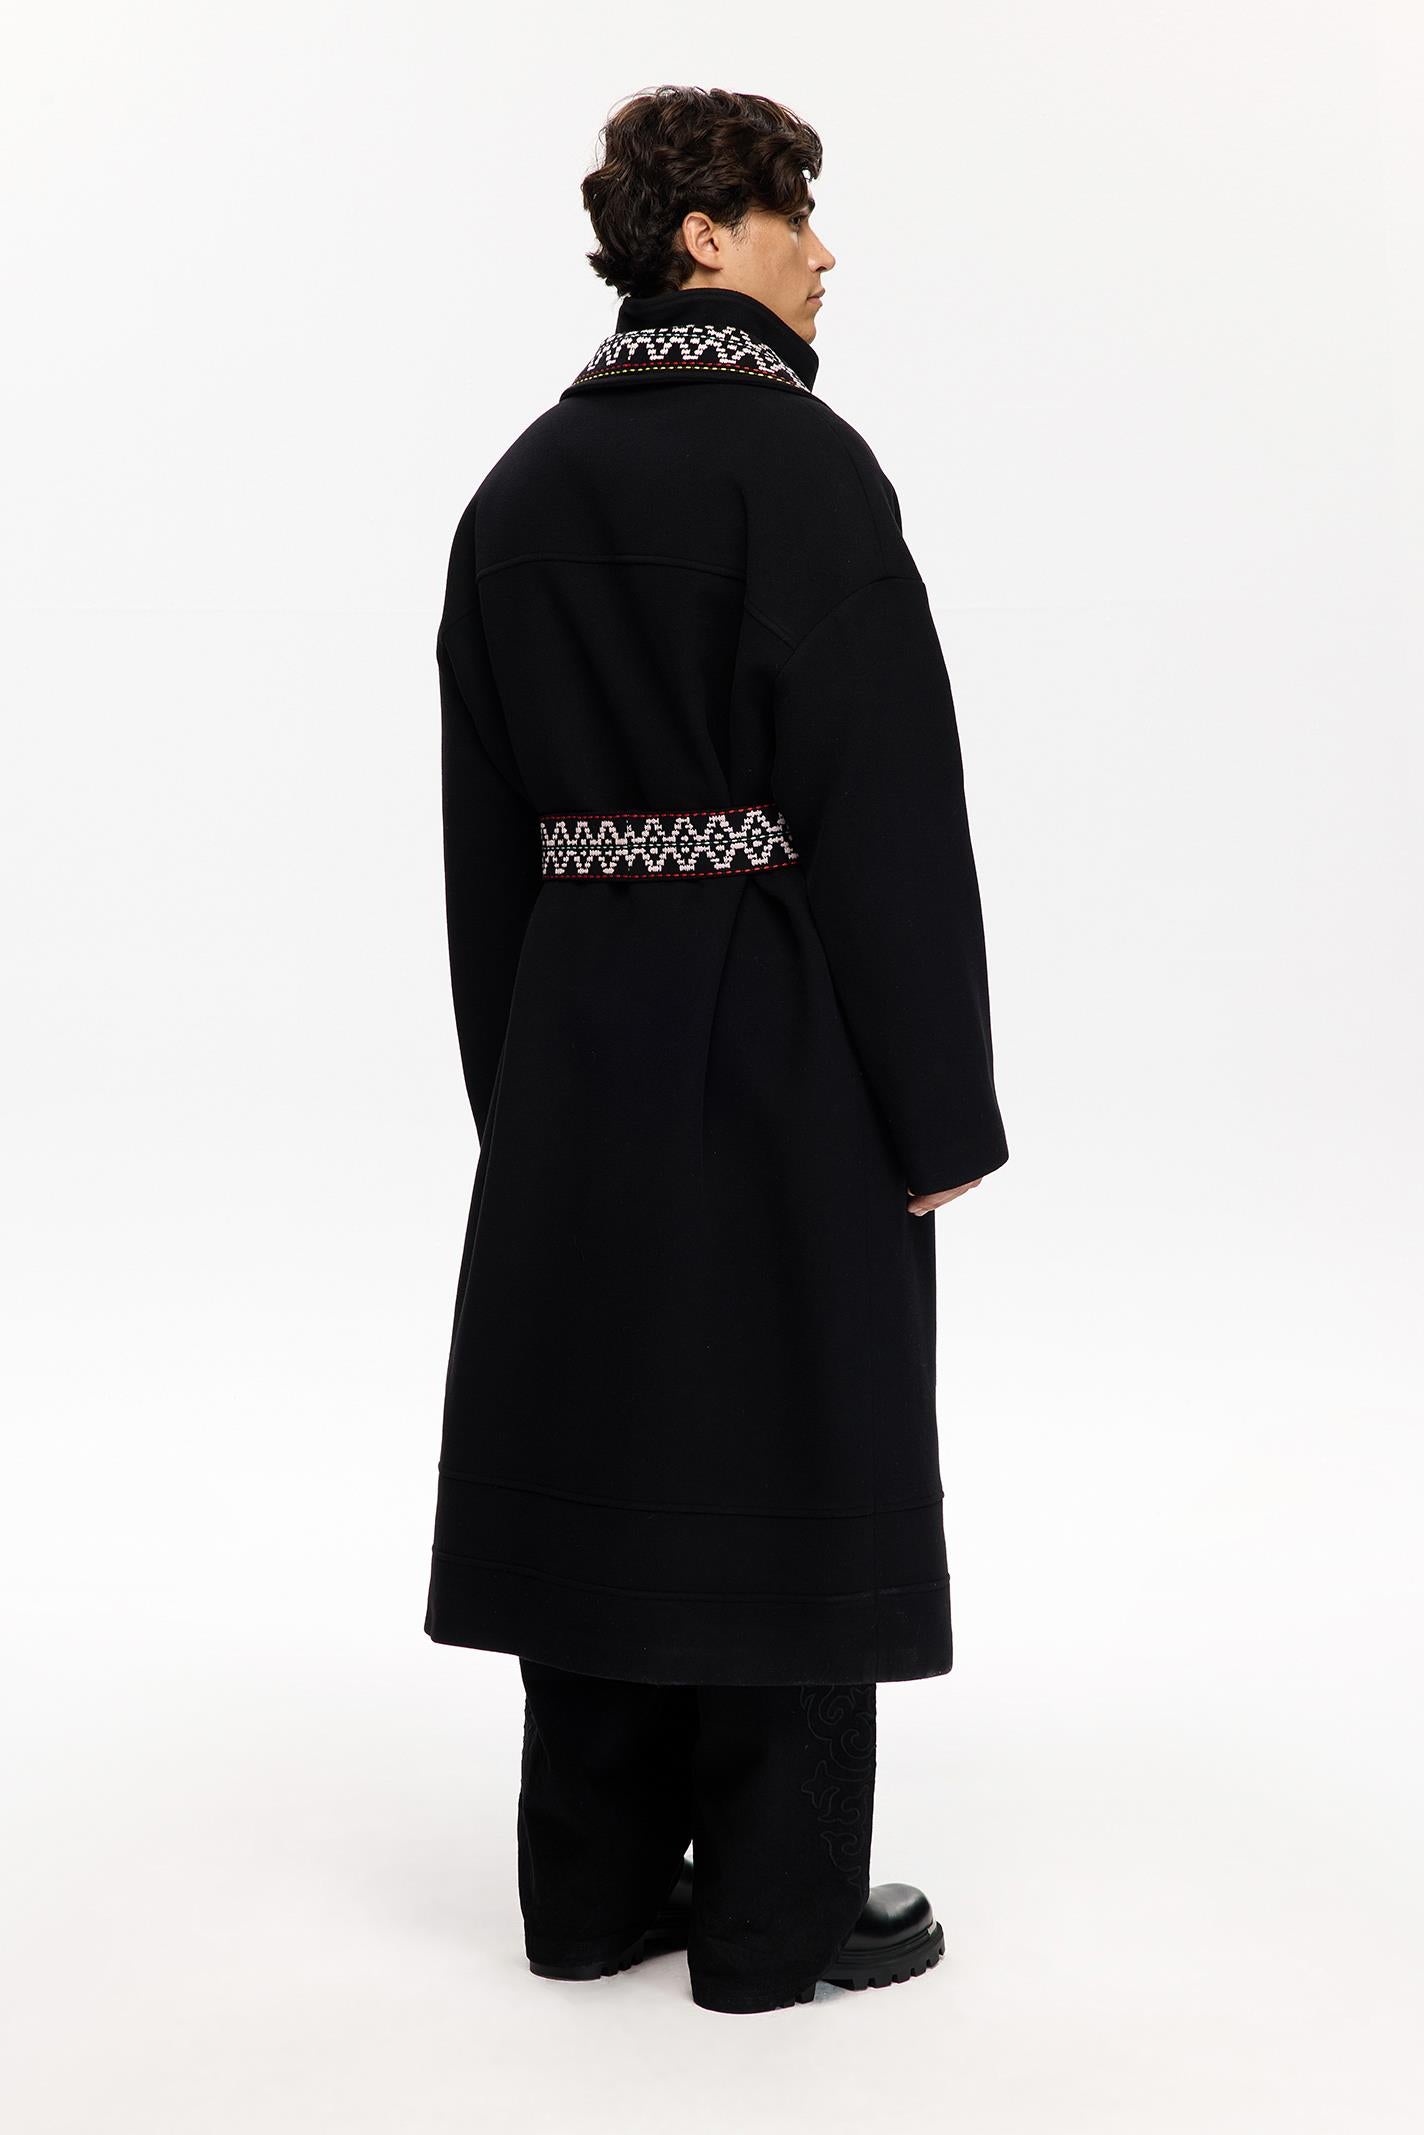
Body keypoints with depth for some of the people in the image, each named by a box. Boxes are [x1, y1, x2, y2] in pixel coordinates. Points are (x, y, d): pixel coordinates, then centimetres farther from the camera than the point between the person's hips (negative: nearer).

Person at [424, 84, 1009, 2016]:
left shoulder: (520, 486, 9)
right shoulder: (799, 458, -13)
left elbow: (482, 821, 10)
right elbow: (888, 803, -17)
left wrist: (514, 1083, 15)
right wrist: (940, 1106, -12)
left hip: (574, 1031, 7)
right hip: (789, 1038, -6)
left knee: (599, 1436, 13)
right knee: (788, 1445, 4)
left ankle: (596, 1883, 23)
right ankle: (778, 1911, 15)